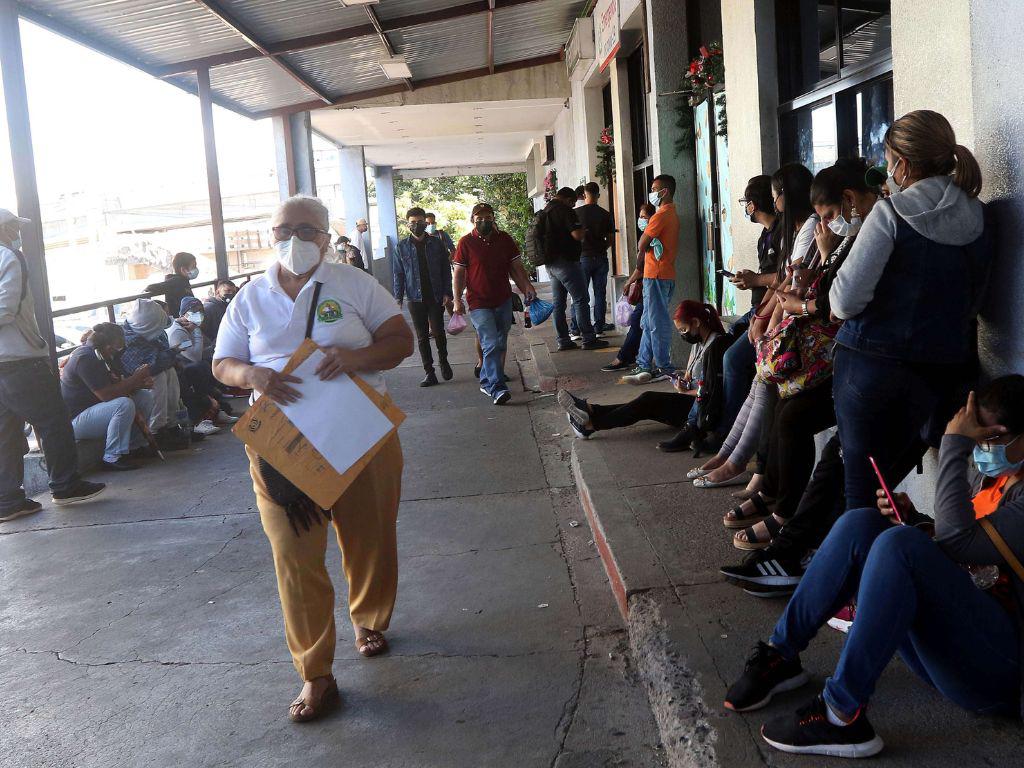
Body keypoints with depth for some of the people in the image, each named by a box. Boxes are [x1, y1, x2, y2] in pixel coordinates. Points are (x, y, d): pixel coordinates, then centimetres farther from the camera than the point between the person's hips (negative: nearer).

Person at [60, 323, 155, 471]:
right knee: (125, 405, -33)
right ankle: (113, 458, -22)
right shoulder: (84, 358, -24)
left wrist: (141, 383, -12)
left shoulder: (103, 355, 5)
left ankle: (135, 446, 5)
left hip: (95, 406, 10)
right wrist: (136, 377, -22)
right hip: (76, 418, -10)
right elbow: (106, 394, -30)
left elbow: (119, 385, 8)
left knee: (146, 397, 3)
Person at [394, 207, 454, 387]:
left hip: (436, 297, -1)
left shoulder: (436, 243, 2)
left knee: (438, 332, -4)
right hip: (415, 298, 1)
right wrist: (398, 297, -3)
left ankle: (443, 361, 23)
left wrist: (447, 293, -5)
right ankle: (429, 372, 11)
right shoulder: (402, 247, 4)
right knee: (422, 336, 4)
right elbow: (398, 274, 5)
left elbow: (446, 270, 4)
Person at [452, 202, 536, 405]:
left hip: (503, 301, 5)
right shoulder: (466, 242, -3)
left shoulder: (505, 239, 6)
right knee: (491, 345, -15)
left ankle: (486, 381, 26)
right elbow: (459, 273, -1)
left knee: (500, 344, 11)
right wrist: (457, 300, -9)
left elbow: (516, 267, 11)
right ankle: (497, 388, -15)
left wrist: (527, 287, -2)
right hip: (479, 303, -5)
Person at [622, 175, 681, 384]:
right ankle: (644, 365, 17)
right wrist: (639, 272, 13)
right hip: (667, 274, 10)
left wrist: (638, 268, 7)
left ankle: (664, 369, -2)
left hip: (656, 275, -10)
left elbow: (642, 245, -13)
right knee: (649, 323, 13)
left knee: (657, 323, -6)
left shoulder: (661, 214, -13)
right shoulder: (673, 215, 18)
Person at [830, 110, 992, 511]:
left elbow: (845, 301, -15)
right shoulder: (978, 219, 6)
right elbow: (972, 301, 16)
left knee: (861, 478, 5)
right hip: (944, 368, 6)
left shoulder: (891, 214, -12)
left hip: (874, 361, -6)